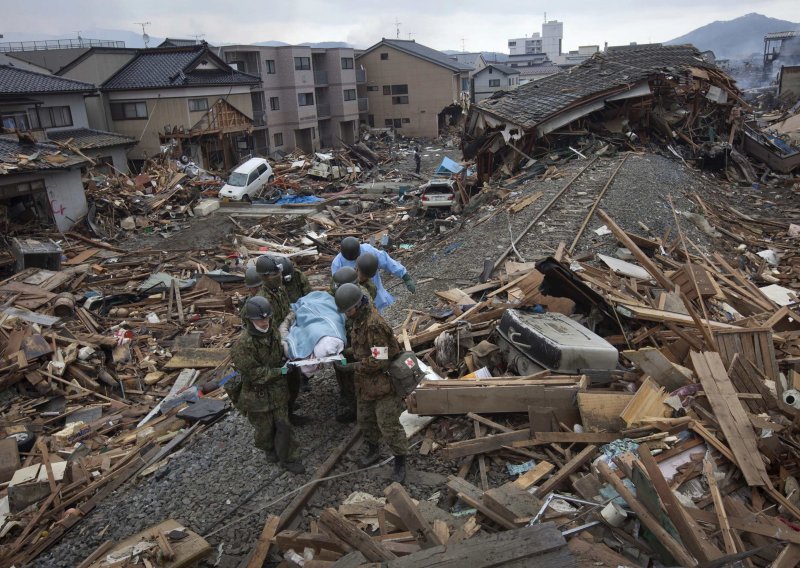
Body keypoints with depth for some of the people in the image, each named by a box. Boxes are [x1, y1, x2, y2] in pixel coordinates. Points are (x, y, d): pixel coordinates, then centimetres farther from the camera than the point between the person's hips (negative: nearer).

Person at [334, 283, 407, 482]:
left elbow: (380, 360, -28)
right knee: (365, 420, 22)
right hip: (365, 382, 9)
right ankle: (373, 451, 43)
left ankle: (400, 462, 18)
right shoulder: (359, 318, 0)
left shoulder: (374, 324, -29)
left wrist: (352, 366, -23)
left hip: (383, 382, -9)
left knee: (388, 425, 0)